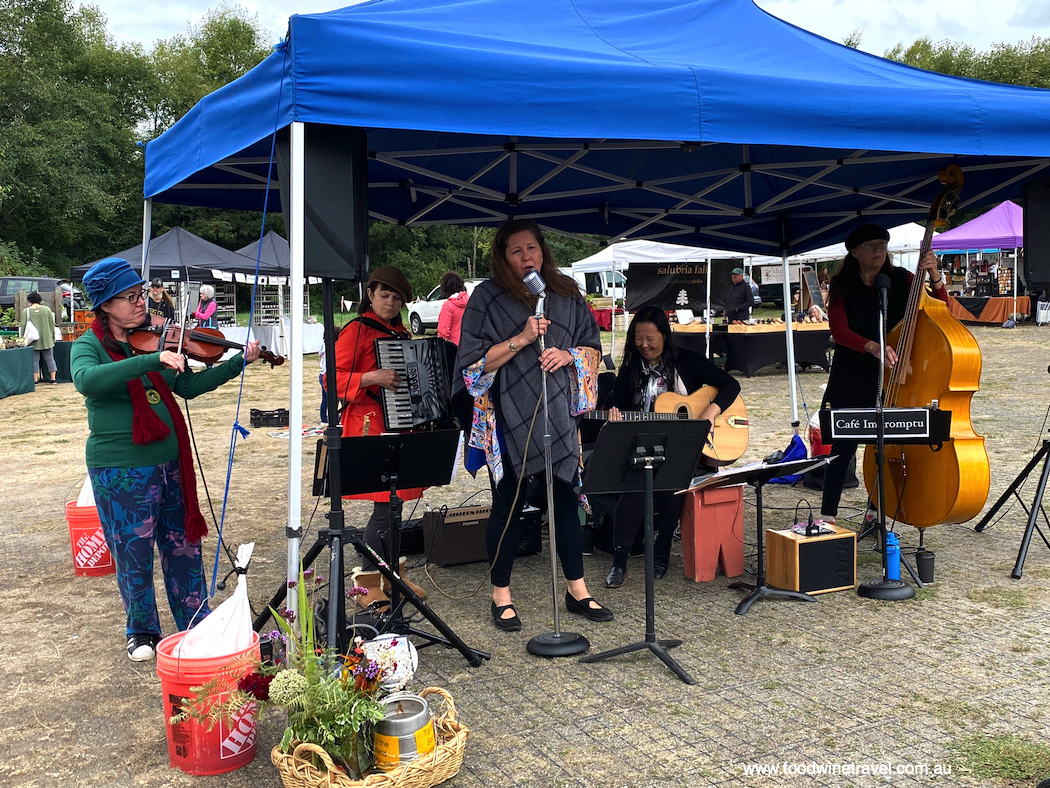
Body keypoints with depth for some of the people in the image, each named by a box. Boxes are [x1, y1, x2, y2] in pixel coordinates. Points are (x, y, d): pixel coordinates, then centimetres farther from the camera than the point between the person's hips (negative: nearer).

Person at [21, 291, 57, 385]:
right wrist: (53, 338, 12)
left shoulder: (26, 311, -4)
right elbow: (52, 324, 3)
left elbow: (23, 326, -2)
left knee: (34, 359, 5)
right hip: (47, 340, 1)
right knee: (49, 359, 6)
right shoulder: (47, 309, -1)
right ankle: (53, 379, 4)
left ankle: (35, 379, 5)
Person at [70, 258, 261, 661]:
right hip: (119, 469, -5)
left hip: (169, 461, 5)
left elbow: (189, 386, 12)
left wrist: (241, 360, 4)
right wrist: (152, 360, -39)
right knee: (133, 553, 7)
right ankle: (142, 631, 27)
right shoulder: (89, 346, -10)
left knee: (183, 543, 13)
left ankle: (196, 623, 27)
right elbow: (87, 381, -33)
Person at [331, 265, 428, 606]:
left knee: (395, 500, 11)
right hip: (370, 426, -7)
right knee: (385, 504, -10)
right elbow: (334, 379, -13)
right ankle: (368, 584, 2)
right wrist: (372, 378, -24)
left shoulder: (401, 333, 17)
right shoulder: (356, 330, -6)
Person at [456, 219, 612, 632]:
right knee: (508, 505, 3)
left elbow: (593, 349, 13)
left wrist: (568, 355, -8)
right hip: (510, 419, -3)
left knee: (566, 500, 9)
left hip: (559, 415, 4)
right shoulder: (487, 297, -2)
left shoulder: (566, 294, 9)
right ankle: (501, 597, 17)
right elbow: (474, 363, -8)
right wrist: (521, 339, -18)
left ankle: (577, 591, 22)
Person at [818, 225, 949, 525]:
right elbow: (839, 330, -14)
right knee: (844, 445, -2)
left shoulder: (901, 280, 4)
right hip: (852, 379, -2)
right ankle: (827, 516, 6)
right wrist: (872, 346, -30)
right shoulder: (842, 286, -1)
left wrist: (934, 277, -19)